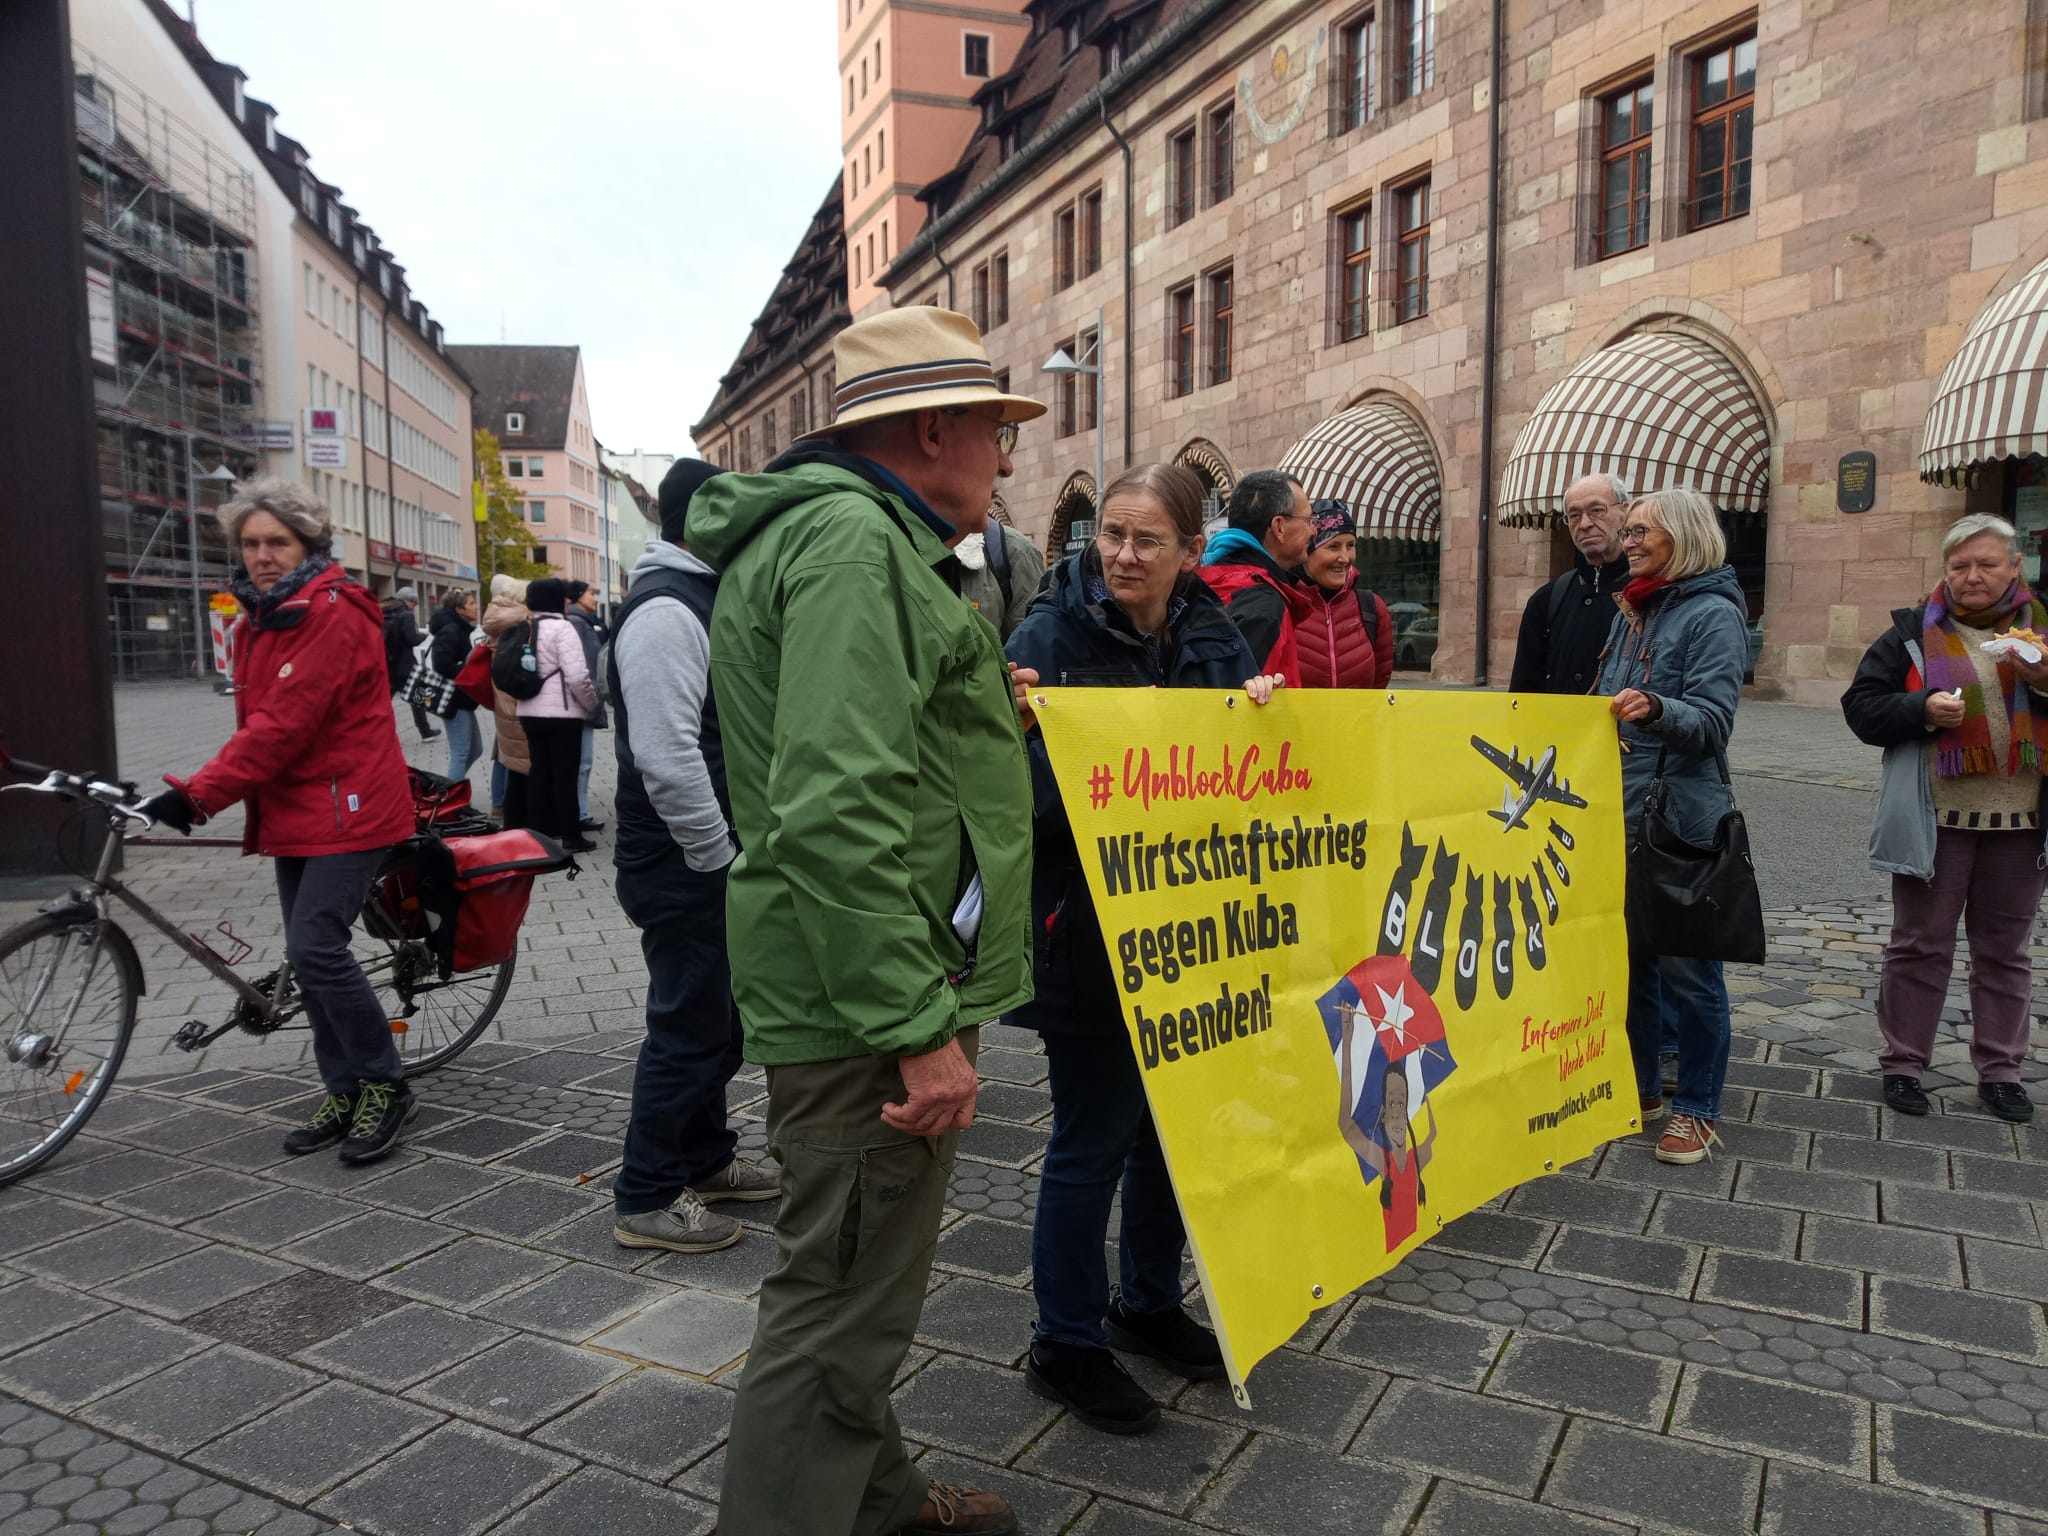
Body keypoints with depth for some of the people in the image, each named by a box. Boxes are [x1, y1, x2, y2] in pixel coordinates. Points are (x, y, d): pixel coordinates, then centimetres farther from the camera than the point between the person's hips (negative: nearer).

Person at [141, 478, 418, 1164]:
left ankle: (384, 1085, 1)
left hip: (347, 808, -9)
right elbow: (258, 721, 17)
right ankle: (346, 1093, 21)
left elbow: (284, 724, -21)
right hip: (295, 812, 9)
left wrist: (197, 794, -22)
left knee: (316, 948, -15)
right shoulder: (259, 620, 15)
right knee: (310, 953, 10)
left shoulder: (333, 613, -15)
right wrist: (201, 791, 6)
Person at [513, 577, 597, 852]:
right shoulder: (562, 627, -14)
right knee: (565, 774, -1)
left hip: (530, 711, 7)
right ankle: (570, 836, 3)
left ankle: (539, 831, 18)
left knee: (538, 771, 13)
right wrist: (592, 704, -6)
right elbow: (577, 675, -20)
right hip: (561, 712, -7)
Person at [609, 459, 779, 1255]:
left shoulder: (698, 599, 15)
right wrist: (718, 855, -19)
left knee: (717, 1016, 19)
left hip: (711, 857, 10)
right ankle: (646, 1198, 14)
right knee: (690, 1025, 0)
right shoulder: (665, 610, -19)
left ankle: (703, 1156, 35)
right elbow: (666, 755, -27)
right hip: (685, 864, -10)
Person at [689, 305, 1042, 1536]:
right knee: (847, 1300, 2)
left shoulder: (855, 531, 17)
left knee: (859, 1279, 24)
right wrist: (922, 1026, -25)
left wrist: (980, 710, 17)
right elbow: (837, 815, -27)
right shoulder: (857, 543, -18)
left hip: (871, 990, 11)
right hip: (874, 996, -11)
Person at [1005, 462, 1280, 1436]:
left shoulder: (1214, 637, 5)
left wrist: (1265, 711, -9)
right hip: (1089, 939, -6)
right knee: (1092, 1138, 4)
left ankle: (1149, 1303, 40)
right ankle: (1065, 1344, 24)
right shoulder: (1054, 634, -12)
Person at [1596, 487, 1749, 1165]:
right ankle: (1639, 1090, 27)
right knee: (1630, 955, 14)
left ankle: (1697, 1109, 14)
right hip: (1620, 811, 8)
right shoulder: (1632, 611, 14)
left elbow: (1713, 721, -20)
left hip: (1681, 820, -7)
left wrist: (1655, 708, -36)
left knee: (1686, 966, 0)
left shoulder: (1714, 614, -9)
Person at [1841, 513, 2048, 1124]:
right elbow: (1862, 706, -1)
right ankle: (1903, 1064, 15)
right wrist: (1923, 709, -18)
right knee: (1920, 945, 6)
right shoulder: (1914, 632, 2)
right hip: (1936, 820, -2)